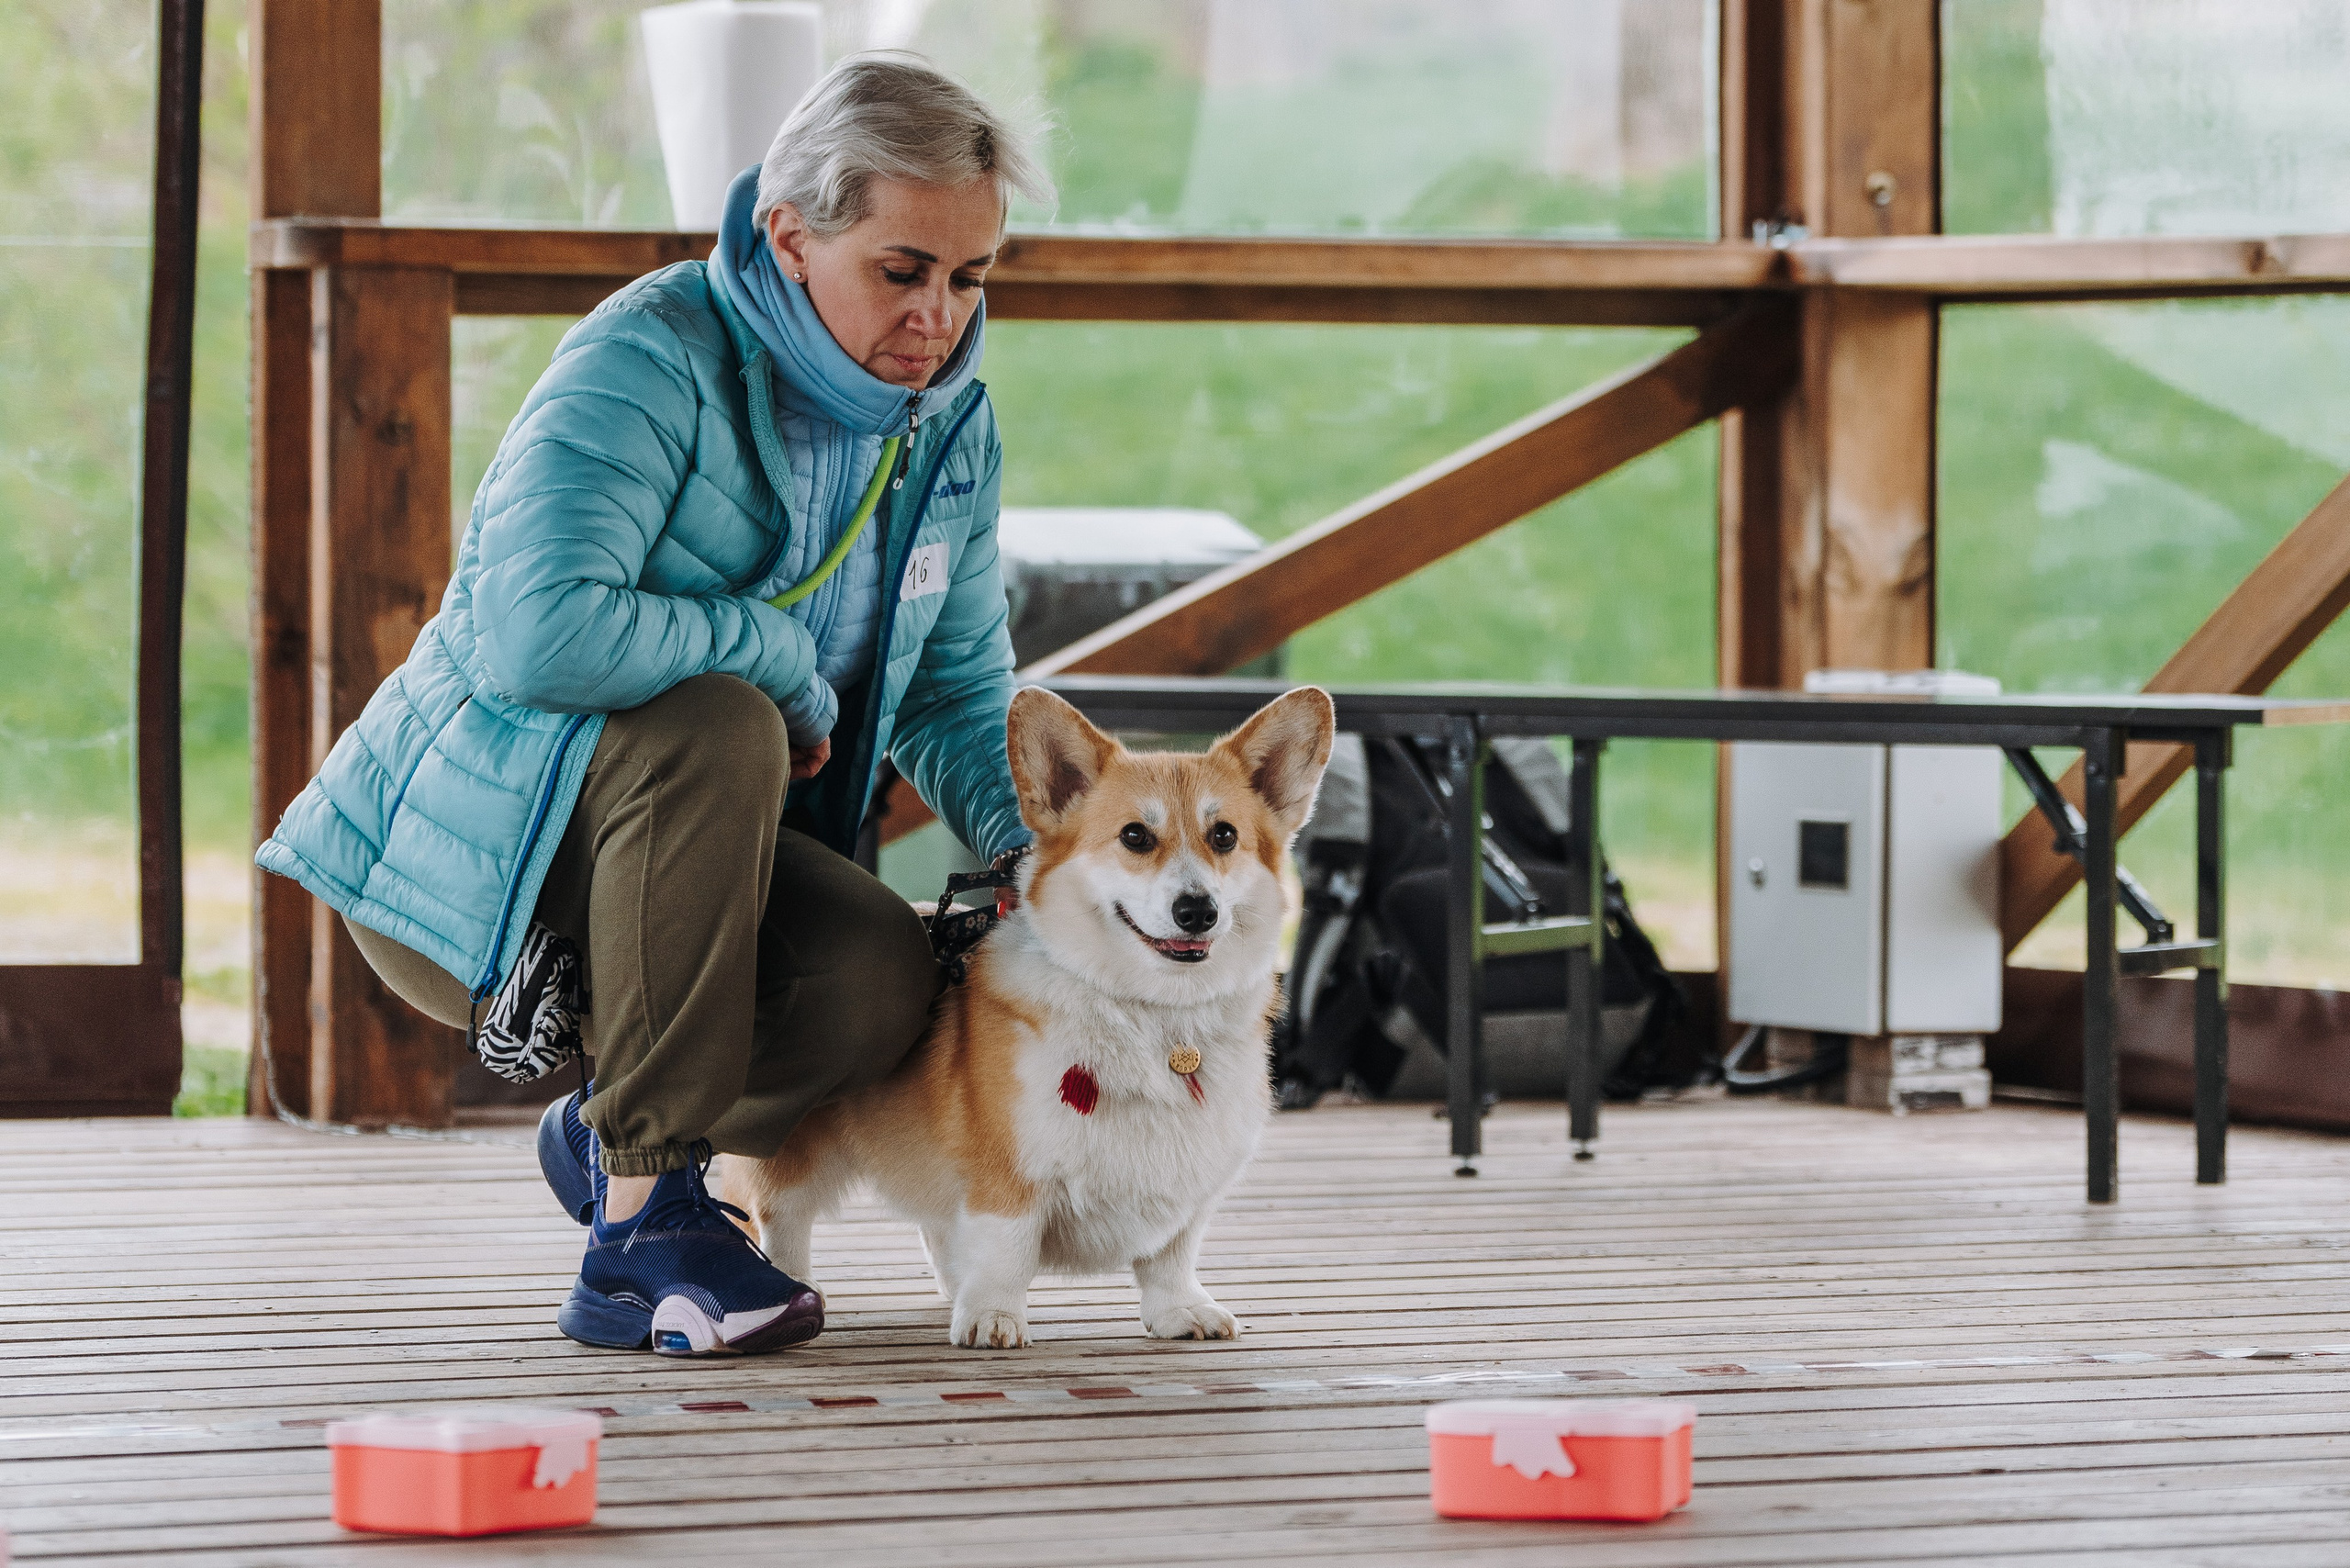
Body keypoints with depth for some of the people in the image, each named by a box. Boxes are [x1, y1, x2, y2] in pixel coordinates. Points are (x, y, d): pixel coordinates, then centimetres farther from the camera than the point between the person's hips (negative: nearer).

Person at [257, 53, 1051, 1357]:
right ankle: (644, 1220, -27)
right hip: (453, 851, -6)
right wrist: (781, 655, -25)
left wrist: (1027, 844, -10)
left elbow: (957, 694, 11)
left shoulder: (949, 428, 3)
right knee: (716, 726, -36)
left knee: (881, 979, -25)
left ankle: (607, 1137, 9)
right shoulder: (648, 362, -22)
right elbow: (535, 638, -37)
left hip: (661, 853, 6)